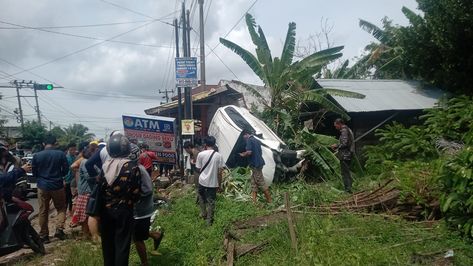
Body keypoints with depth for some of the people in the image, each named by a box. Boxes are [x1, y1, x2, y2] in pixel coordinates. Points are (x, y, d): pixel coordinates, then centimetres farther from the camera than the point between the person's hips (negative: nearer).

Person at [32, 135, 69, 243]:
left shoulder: (37, 155, -3)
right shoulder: (61, 154, -7)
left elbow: (34, 172, 5)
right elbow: (66, 170, -1)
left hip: (43, 186, 1)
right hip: (57, 186, -1)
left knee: (43, 212, 10)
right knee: (61, 208, 14)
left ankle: (44, 235, 15)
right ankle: (59, 229, 0)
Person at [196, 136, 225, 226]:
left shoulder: (201, 154, -9)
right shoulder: (218, 156, -8)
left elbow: (198, 169, -1)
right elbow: (220, 172, -6)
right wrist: (220, 183, 4)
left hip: (202, 181, 1)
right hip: (213, 182, -1)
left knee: (202, 198, 26)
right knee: (211, 201, 9)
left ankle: (203, 214, 36)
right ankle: (209, 220, 15)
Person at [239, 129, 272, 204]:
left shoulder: (249, 140, -10)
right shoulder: (257, 140, 17)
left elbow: (249, 152, -23)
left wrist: (243, 154, -2)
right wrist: (246, 154, 24)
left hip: (255, 164, -9)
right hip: (259, 162, 9)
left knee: (260, 182, -3)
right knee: (254, 182, 11)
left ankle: (269, 200, 4)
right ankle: (254, 201, 12)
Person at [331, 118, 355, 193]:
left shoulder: (344, 131, -14)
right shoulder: (348, 130, 18)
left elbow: (344, 144, -21)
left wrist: (336, 146, -6)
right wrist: (337, 146, 16)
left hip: (345, 155, -10)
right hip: (348, 155, 10)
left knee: (345, 173, -6)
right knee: (347, 173, 16)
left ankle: (347, 189, -5)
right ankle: (349, 188, 22)